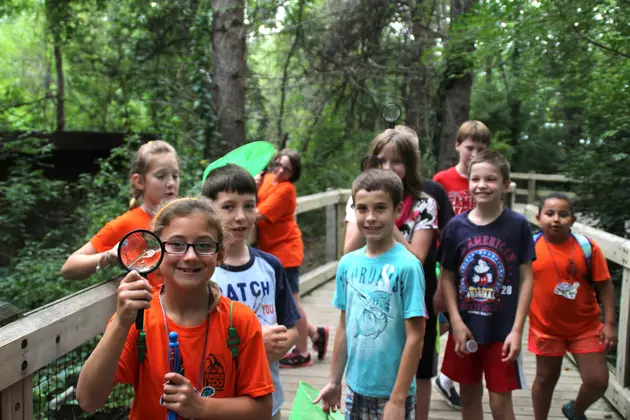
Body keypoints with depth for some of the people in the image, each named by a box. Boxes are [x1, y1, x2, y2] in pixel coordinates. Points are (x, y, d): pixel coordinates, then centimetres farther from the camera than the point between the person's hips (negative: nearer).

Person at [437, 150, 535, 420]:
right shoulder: (456, 226, -3)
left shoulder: (518, 225, -7)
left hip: (502, 329, -2)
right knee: (469, 397, 16)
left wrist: (517, 330, -10)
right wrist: (456, 322, -8)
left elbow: (526, 279, -5)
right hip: (465, 327, 2)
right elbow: (447, 277, 2)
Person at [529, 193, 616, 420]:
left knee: (598, 380, 2)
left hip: (586, 326, 0)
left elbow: (604, 285, -6)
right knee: (546, 378, 14)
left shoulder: (587, 247, -12)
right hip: (546, 327, 0)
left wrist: (610, 323, -10)